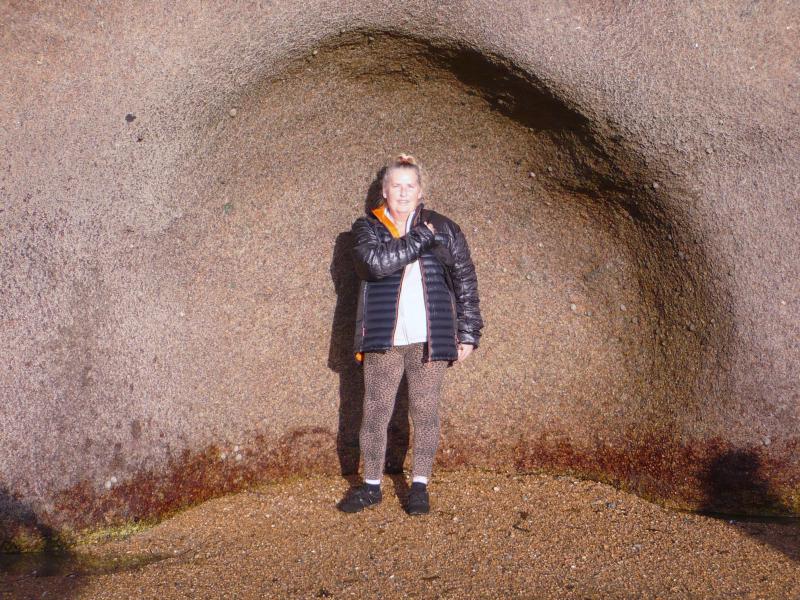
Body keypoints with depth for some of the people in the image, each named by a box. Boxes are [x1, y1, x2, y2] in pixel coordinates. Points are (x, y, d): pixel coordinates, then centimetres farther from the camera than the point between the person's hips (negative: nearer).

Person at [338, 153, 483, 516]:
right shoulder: (367, 227, 5)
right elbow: (375, 261, -18)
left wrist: (468, 333, 4)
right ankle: (371, 486, 18)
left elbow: (466, 282, 8)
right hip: (383, 339, 0)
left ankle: (420, 485, 17)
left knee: (425, 413, 5)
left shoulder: (444, 229, 8)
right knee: (375, 412, 4)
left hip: (429, 338, 0)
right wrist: (421, 238, -13)